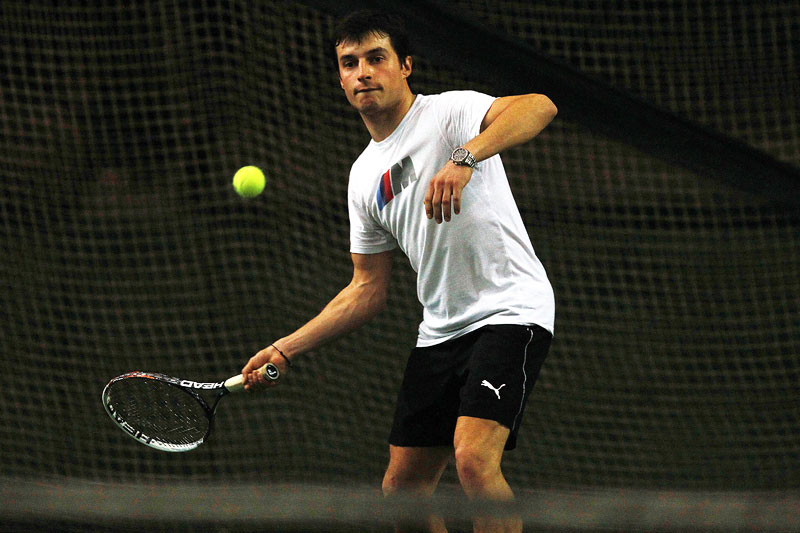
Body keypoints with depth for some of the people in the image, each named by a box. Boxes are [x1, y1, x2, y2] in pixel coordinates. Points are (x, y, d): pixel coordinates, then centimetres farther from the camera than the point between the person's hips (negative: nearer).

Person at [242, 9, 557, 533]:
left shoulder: (449, 112, -7)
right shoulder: (365, 176, 15)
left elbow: (540, 107, -28)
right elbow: (369, 290, 19)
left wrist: (463, 159, -43)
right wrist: (285, 350, 13)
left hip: (510, 309, -8)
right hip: (440, 329, 8)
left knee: (474, 459, -27)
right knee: (403, 487, 7)